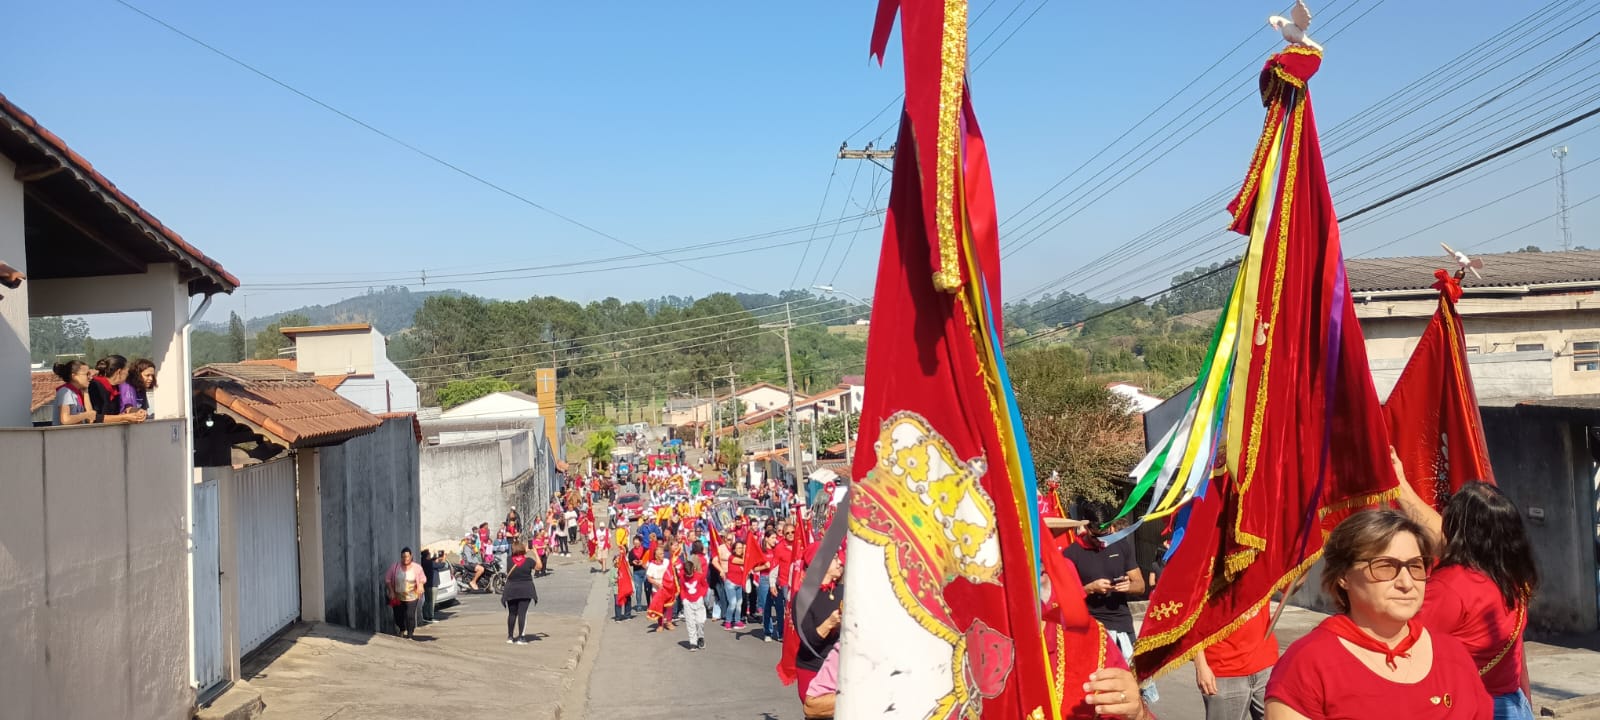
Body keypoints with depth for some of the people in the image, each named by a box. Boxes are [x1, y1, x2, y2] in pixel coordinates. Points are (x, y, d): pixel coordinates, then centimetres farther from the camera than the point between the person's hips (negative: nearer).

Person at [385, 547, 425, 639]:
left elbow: (423, 579, 9)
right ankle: (402, 631, 36)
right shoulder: (394, 567, -1)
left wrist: (420, 585, -12)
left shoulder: (417, 568, -1)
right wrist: (391, 591, -6)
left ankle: (410, 634, 0)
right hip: (397, 598, 2)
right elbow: (387, 580, 4)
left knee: (410, 615, -11)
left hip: (411, 597, -2)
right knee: (399, 616, 9)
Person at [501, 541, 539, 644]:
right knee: (522, 613, -1)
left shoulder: (510, 561, -7)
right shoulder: (528, 561, -10)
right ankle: (521, 637, -2)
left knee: (512, 613, 13)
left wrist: (525, 552, 16)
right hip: (525, 591, -2)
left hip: (511, 590, 2)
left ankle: (510, 637, 20)